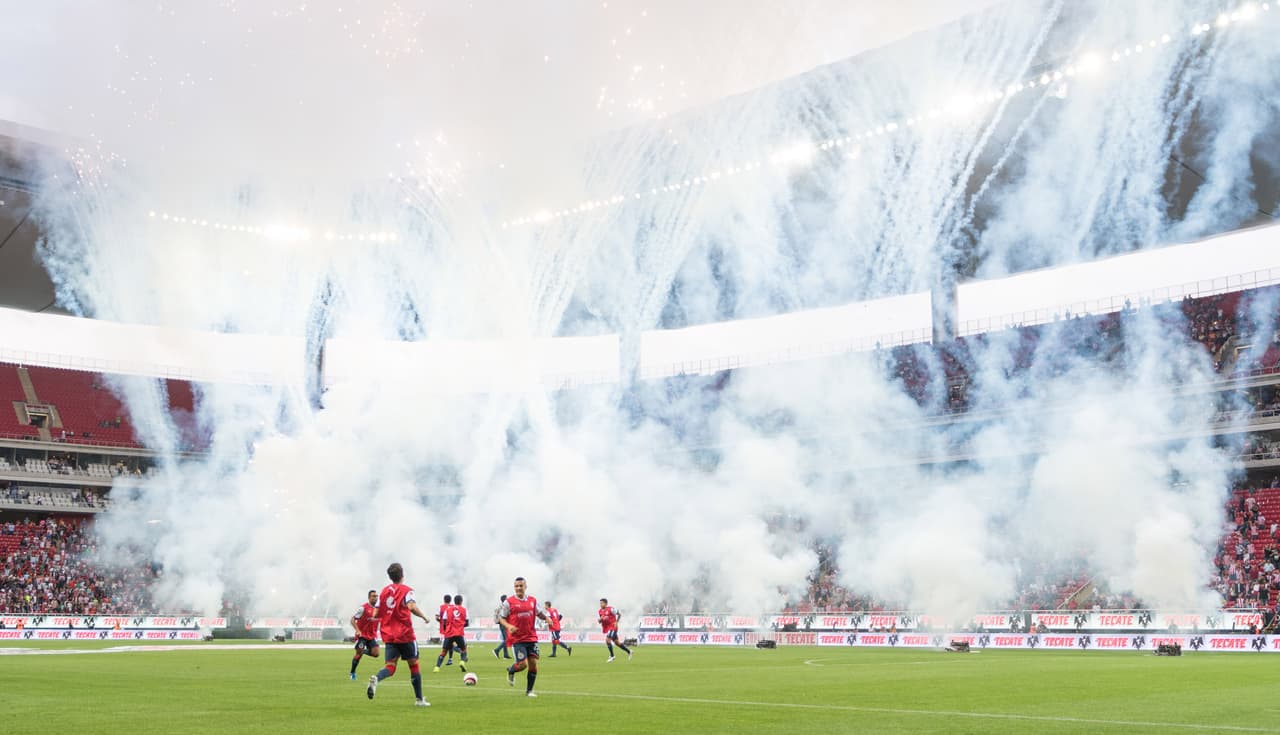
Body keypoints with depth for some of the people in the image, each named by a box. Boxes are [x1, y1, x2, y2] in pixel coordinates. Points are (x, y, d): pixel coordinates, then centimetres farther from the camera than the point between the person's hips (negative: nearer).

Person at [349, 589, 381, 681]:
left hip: (372, 635, 5)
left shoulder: (378, 608, 3)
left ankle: (364, 651, 20)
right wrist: (357, 630, -26)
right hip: (362, 635, -5)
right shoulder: (363, 607, -13)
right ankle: (352, 673, 13)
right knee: (359, 653, -6)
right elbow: (353, 619, -14)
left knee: (376, 653, -11)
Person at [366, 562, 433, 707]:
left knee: (390, 667, 0)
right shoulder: (406, 590, -5)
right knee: (414, 665, 10)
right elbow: (412, 607, -23)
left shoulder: (384, 591, 11)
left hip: (389, 636, 4)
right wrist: (425, 617, -10)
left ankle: (376, 679, -33)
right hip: (405, 635, -4)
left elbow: (376, 615, 11)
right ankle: (419, 699, 15)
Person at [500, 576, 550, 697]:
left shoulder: (532, 600, 8)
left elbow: (539, 613, 20)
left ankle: (529, 690, 16)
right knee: (522, 664, -13)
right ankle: (510, 671, 23)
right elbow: (501, 618, 0)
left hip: (531, 638, 4)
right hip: (517, 639, -4)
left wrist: (546, 618, -1)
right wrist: (508, 626, -19)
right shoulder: (509, 601, -4)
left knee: (533, 663, 0)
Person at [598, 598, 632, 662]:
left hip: (612, 627, -7)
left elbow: (619, 614, -4)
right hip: (606, 629, 7)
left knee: (607, 640, -20)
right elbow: (599, 621, 10)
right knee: (617, 642, 11)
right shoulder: (600, 611, 6)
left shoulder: (611, 609, -12)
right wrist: (601, 619, -12)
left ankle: (612, 656, -8)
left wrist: (616, 622, -11)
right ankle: (629, 651, 25)